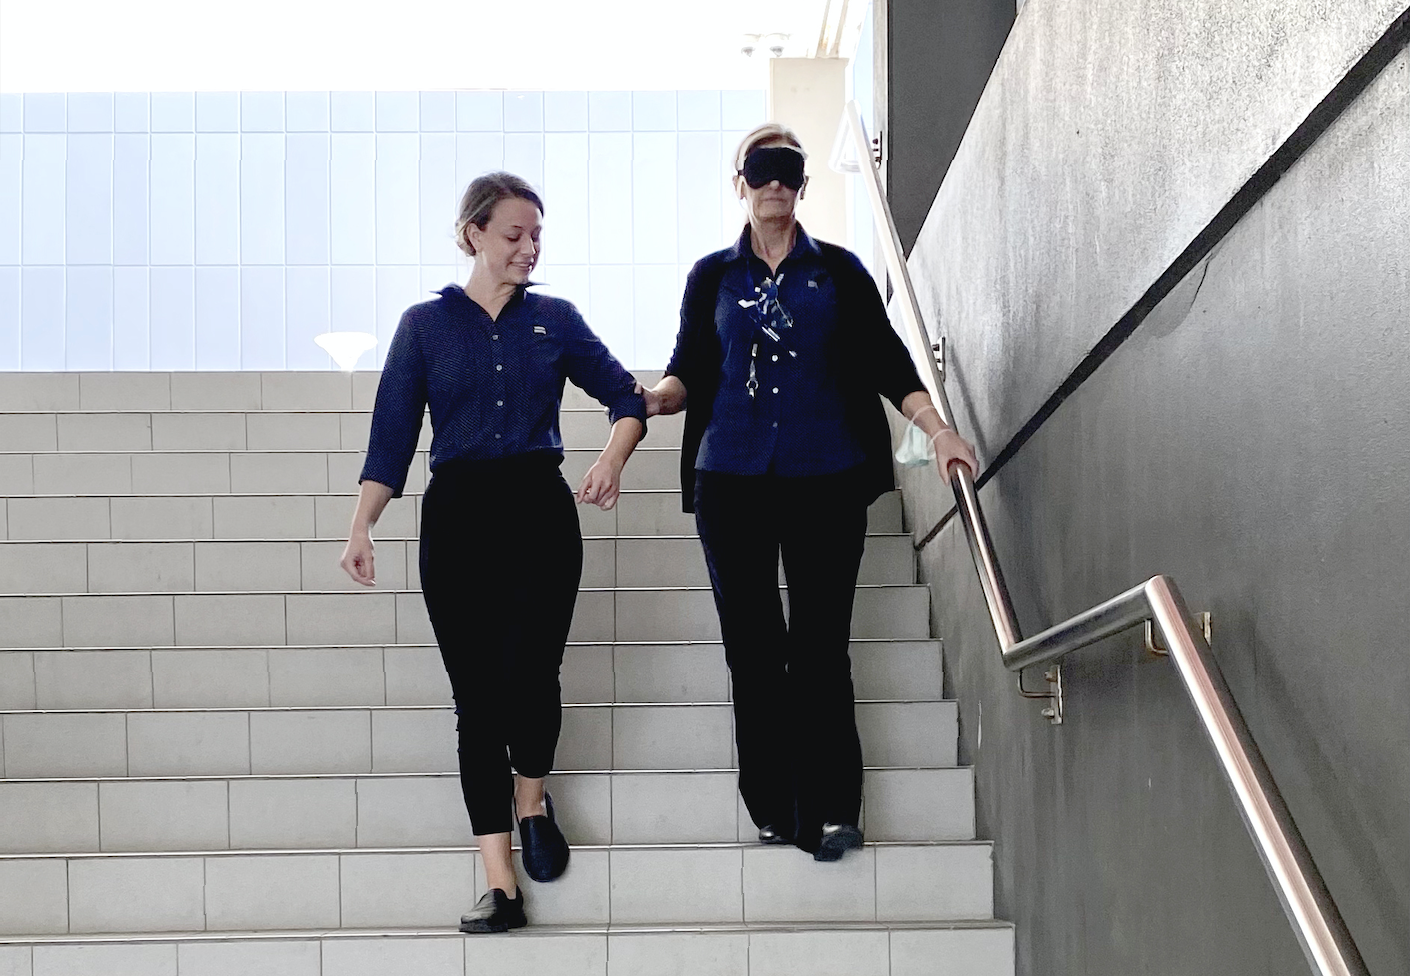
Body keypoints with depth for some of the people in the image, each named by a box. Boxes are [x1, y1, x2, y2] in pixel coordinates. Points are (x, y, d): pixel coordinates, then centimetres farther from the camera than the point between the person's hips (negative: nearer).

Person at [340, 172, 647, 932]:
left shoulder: (555, 320, 9)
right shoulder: (426, 325, 6)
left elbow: (625, 398, 9)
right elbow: (391, 437, 2)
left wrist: (614, 456, -12)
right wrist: (361, 526, -9)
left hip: (541, 511, 0)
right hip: (458, 518, 0)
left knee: (531, 679, -11)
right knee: (477, 698, -2)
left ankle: (533, 803, 23)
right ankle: (501, 884, 1)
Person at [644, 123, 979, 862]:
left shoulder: (839, 272, 10)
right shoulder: (712, 276, 12)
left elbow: (886, 361, 7)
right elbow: (691, 371, 9)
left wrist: (937, 431, -6)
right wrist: (656, 396, -13)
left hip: (827, 479, -1)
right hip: (732, 481, 1)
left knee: (821, 646, -4)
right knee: (751, 644, 1)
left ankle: (830, 808, 1)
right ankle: (774, 808, 6)